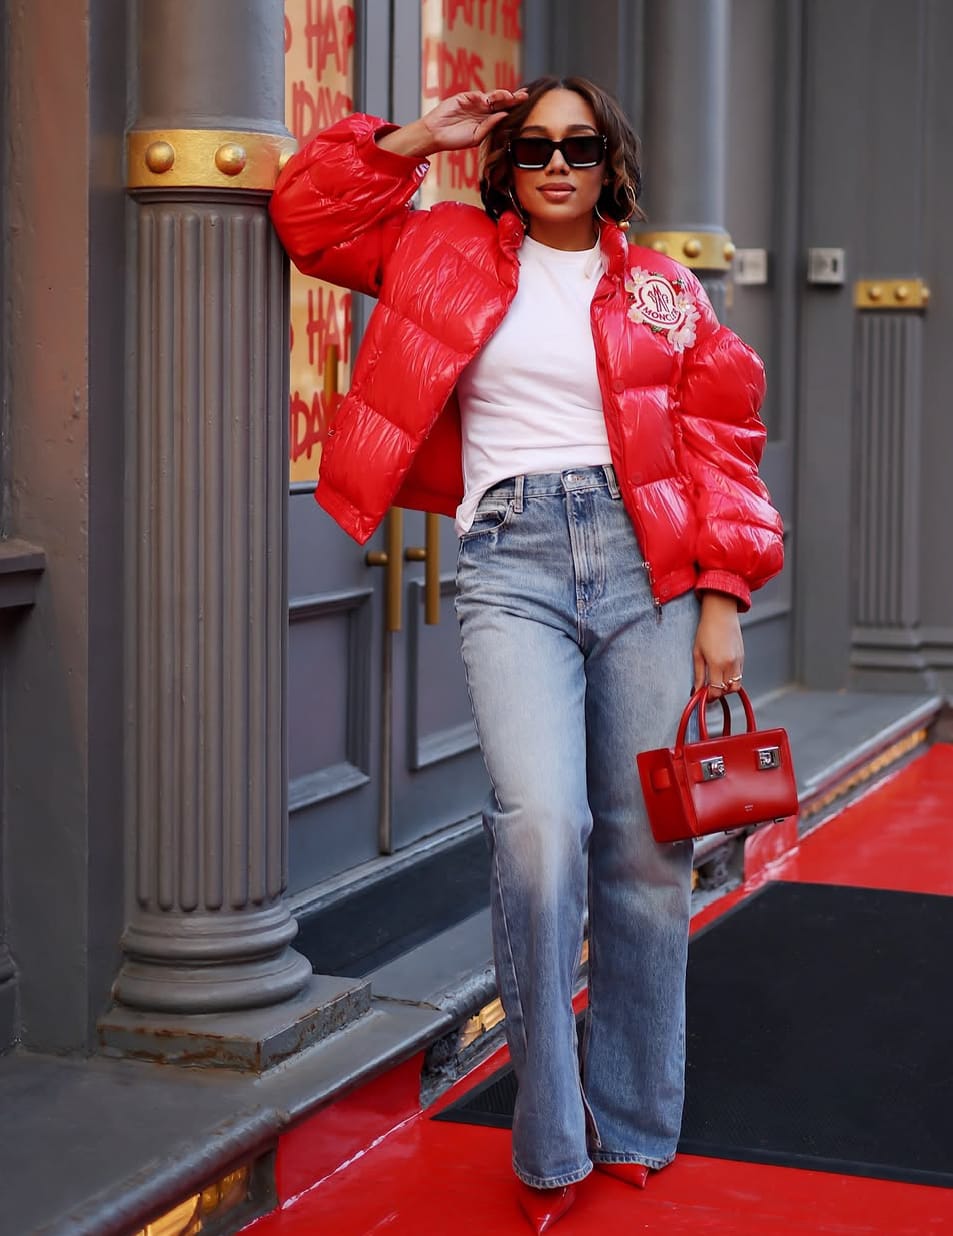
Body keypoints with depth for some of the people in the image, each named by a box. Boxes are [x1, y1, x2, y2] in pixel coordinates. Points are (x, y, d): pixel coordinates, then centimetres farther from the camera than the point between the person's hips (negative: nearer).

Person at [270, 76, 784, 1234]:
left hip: (647, 565, 1)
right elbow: (310, 212, 17)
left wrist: (721, 602, 0)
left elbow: (720, 449, 9)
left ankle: (635, 1127, 20)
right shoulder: (451, 251, 15)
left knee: (647, 850, 2)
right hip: (511, 564, -1)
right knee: (542, 826, -20)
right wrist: (417, 138, 10)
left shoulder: (662, 290, 13)